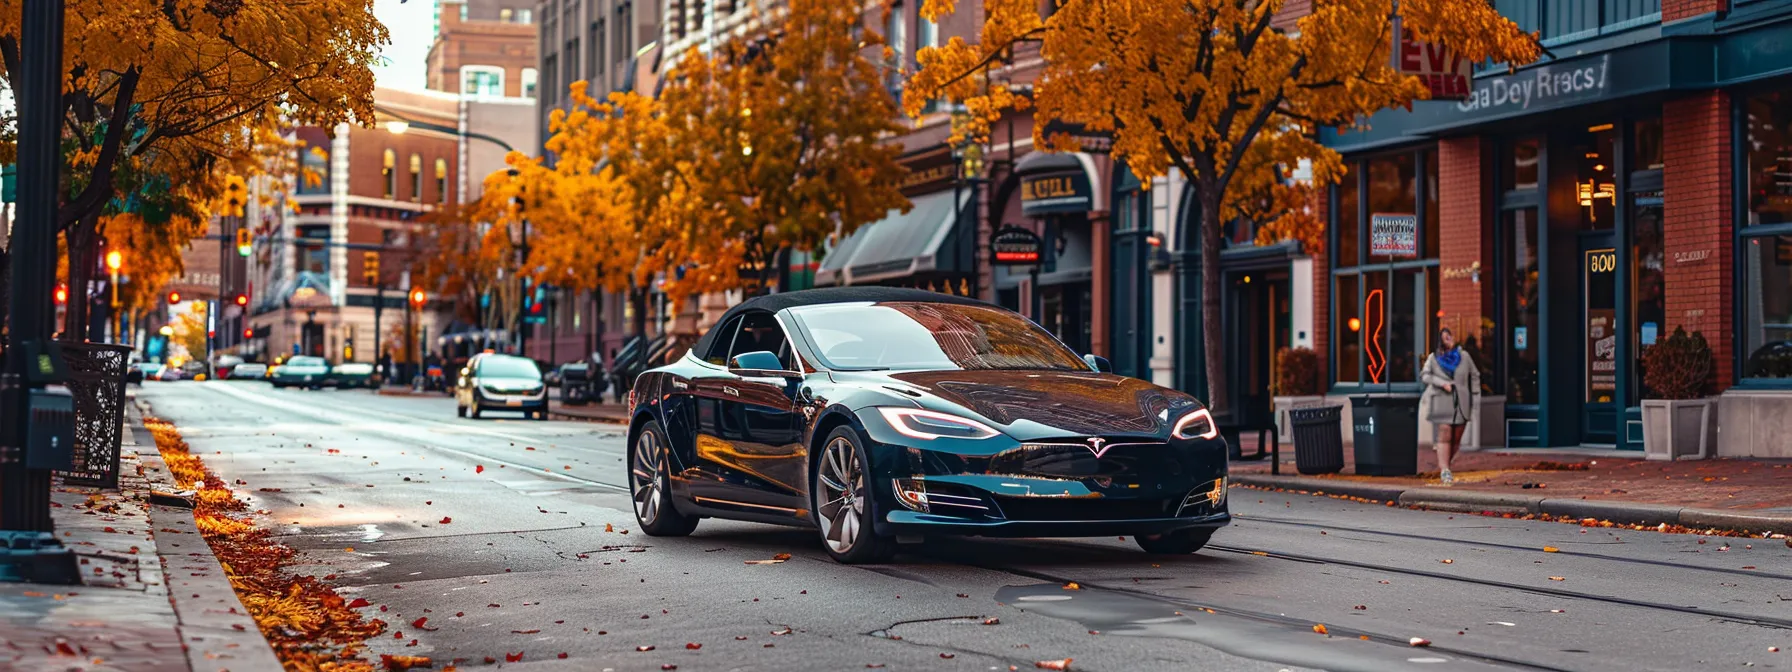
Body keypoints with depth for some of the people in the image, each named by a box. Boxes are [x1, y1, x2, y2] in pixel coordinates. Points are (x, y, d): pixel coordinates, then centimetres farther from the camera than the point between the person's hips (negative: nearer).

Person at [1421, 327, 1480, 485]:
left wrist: (1475, 397, 9)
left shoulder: (1464, 356, 9)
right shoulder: (1433, 358, 5)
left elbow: (1474, 376, 15)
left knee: (1456, 439, 3)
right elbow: (1424, 375, -1)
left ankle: (1445, 465, 21)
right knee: (1444, 436, -12)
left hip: (1461, 402, 3)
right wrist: (1442, 383, -14)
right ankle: (1445, 471, -14)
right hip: (1442, 401, -2)